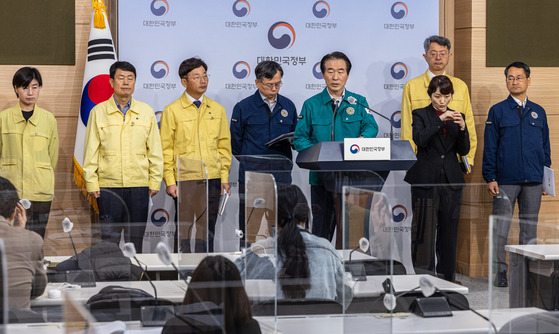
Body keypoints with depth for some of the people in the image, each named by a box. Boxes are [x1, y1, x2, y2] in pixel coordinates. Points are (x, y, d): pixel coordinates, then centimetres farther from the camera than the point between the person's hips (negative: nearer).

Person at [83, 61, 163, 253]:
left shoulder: (146, 112, 8)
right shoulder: (98, 112, 4)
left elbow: (155, 149, 10)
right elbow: (91, 151, 4)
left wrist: (155, 181, 5)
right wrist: (91, 183, -2)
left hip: (139, 185, 1)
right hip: (108, 185, -1)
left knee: (136, 237, 5)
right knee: (110, 237, 0)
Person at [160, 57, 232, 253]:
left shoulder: (217, 110, 11)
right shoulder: (172, 111, 0)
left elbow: (224, 146, 14)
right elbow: (165, 149, -1)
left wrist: (224, 178, 7)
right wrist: (170, 182, -8)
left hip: (212, 180, 3)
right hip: (184, 180, -3)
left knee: (207, 231, 4)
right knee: (183, 230, -1)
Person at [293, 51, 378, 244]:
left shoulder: (359, 103, 10)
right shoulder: (312, 105, 7)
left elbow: (371, 126, -4)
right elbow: (299, 138, 2)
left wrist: (362, 138, -28)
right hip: (321, 177, 0)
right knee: (321, 227, 3)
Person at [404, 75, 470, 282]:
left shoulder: (456, 116, 12)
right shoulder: (420, 115, 2)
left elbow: (464, 150, 5)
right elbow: (420, 139, -16)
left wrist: (462, 128, -11)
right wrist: (440, 120, -22)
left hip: (451, 180, 4)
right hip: (425, 180, -4)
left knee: (448, 233, 7)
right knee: (424, 230, -6)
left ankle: (446, 279, 14)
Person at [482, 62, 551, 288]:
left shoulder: (538, 112, 12)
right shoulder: (497, 111, 3)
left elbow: (545, 147, 15)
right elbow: (490, 147, 1)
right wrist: (490, 178, -7)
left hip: (533, 182, 3)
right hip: (505, 181, -3)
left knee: (529, 227, 7)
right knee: (501, 228, -2)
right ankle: (501, 272, 6)